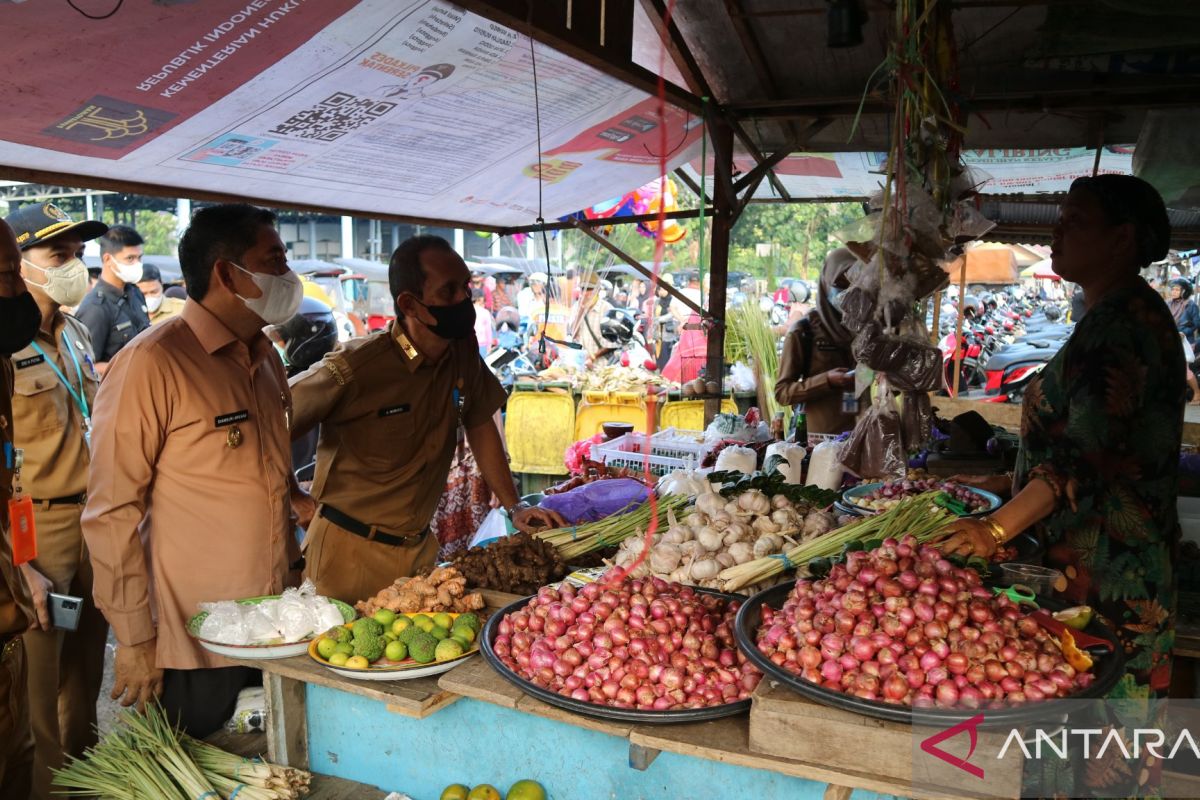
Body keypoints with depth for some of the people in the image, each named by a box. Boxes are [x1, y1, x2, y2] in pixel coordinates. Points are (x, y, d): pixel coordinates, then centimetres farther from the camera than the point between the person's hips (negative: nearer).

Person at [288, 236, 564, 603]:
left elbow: (480, 424, 9)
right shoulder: (353, 369, -22)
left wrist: (514, 506, 7)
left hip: (419, 546, 5)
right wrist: (299, 503, -8)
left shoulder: (464, 350, -5)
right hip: (351, 549, -5)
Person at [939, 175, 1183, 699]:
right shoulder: (1121, 316, 17)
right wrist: (1007, 482, 22)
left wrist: (998, 527, -26)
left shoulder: (1121, 323, -17)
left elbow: (1087, 455, -25)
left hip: (1103, 571, -10)